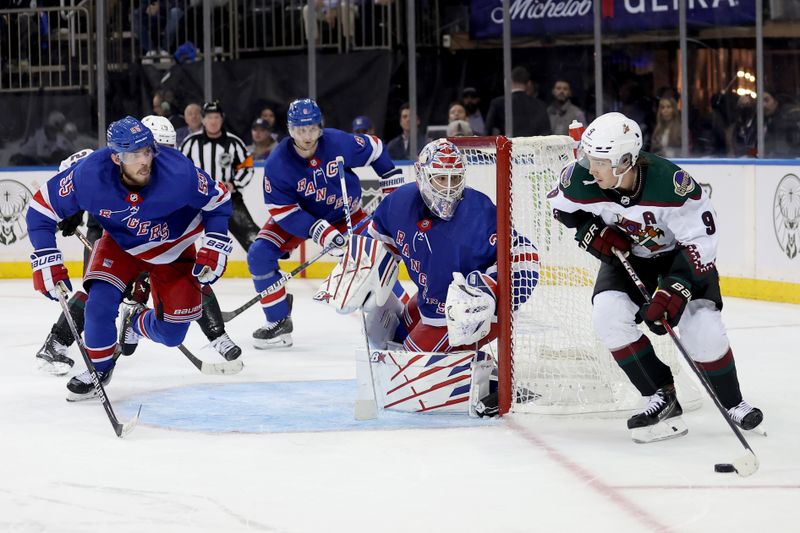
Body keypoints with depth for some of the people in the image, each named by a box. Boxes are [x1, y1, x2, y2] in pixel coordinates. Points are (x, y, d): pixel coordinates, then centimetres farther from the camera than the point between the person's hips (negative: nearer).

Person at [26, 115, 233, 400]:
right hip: (120, 245, 0)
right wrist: (46, 261, -25)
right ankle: (99, 367, 7)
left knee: (171, 334, -2)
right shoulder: (90, 175, -32)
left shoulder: (178, 172, -34)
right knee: (100, 304, -22)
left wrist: (215, 248, -21)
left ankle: (136, 324, 35)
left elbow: (217, 200, -15)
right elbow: (42, 206, -20)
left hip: (173, 249, 0)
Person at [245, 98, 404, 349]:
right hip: (297, 215, -1)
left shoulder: (339, 142, -25)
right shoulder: (278, 163, -27)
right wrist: (319, 231, -35)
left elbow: (374, 149, -5)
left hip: (344, 212, 1)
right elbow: (282, 210, -25)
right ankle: (279, 322, -6)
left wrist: (392, 180, 0)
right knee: (259, 255, -18)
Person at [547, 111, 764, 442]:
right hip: (625, 253, 4)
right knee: (608, 313, -21)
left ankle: (732, 404, 8)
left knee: (702, 328, -18)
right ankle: (661, 397, -7)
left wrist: (673, 291, -35)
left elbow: (700, 241, -29)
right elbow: (560, 206, 0)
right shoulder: (580, 179, -26)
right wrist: (593, 232, -16)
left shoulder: (670, 183, -37)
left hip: (680, 251, -3)